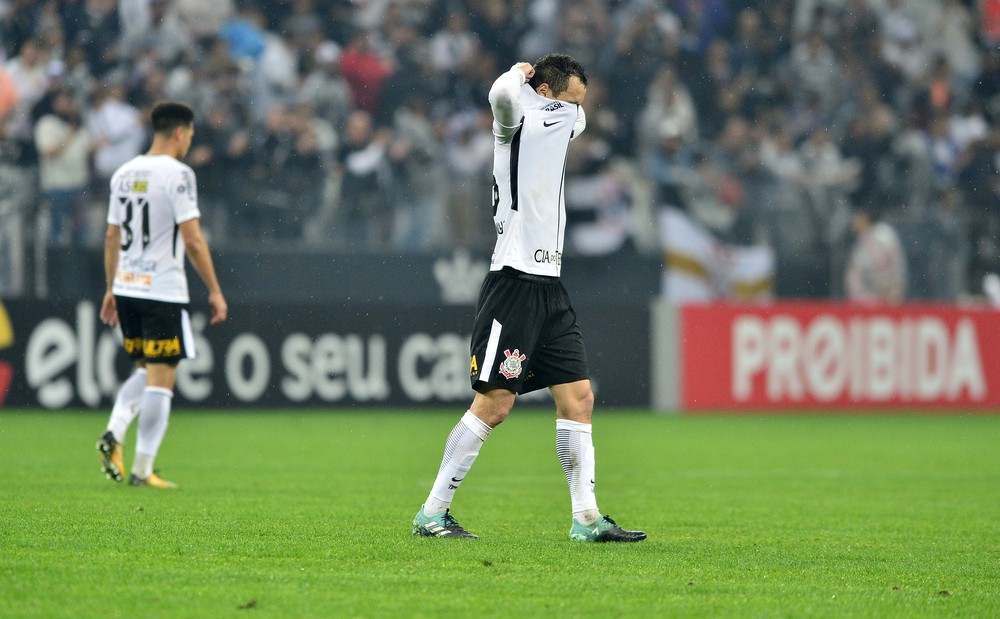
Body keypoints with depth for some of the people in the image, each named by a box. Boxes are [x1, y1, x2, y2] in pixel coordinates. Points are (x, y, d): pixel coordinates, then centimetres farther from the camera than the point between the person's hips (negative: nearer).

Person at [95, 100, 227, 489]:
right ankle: (142, 469, -2)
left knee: (146, 372, 21)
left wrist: (111, 290, 22)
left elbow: (112, 237, 15)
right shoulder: (177, 174, -11)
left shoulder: (124, 174, 10)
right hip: (163, 292, -7)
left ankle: (114, 433, -1)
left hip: (126, 287, 7)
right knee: (161, 379, -1)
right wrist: (215, 292, -8)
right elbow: (193, 241, -14)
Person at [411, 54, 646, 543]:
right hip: (514, 279, -9)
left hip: (549, 284, 9)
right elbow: (502, 93, -26)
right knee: (493, 405, -9)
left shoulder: (561, 123, 21)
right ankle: (432, 512, -2)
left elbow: (579, 116, 43)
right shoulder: (519, 118, -4)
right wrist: (521, 73, -5)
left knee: (578, 396, 3)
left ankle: (586, 517, 5)